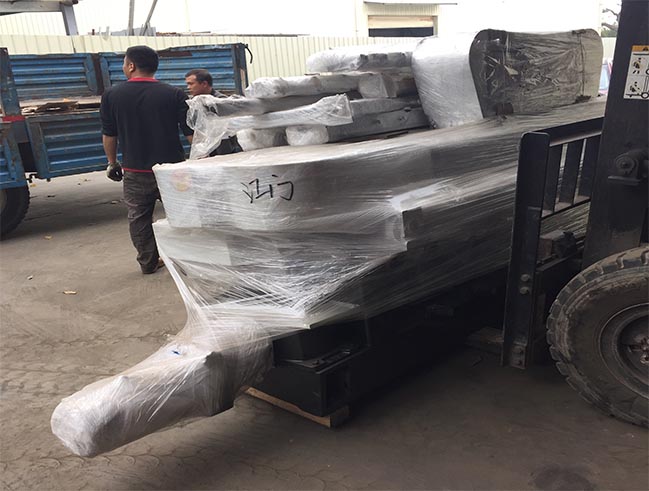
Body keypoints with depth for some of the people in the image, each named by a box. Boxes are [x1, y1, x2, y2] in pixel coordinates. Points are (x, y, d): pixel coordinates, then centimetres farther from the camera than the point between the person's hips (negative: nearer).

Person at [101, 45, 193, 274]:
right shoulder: (174, 94, -7)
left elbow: (109, 135, 4)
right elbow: (190, 132, -6)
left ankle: (148, 262, 19)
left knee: (138, 217, 13)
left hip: (135, 171, 1)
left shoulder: (111, 95, -2)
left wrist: (112, 163, 17)